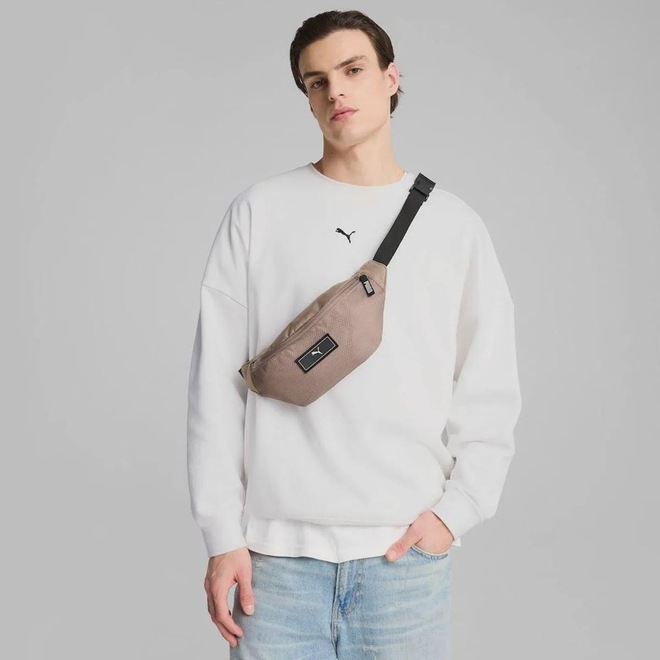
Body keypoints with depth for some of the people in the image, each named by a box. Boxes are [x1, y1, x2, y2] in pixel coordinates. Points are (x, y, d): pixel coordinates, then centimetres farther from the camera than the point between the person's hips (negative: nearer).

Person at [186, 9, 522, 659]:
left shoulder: (453, 225, 6)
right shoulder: (258, 212, 3)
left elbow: (489, 392, 7)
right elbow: (216, 383, 0)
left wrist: (455, 508, -5)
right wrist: (222, 534, -3)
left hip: (407, 550, 1)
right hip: (278, 552, -1)